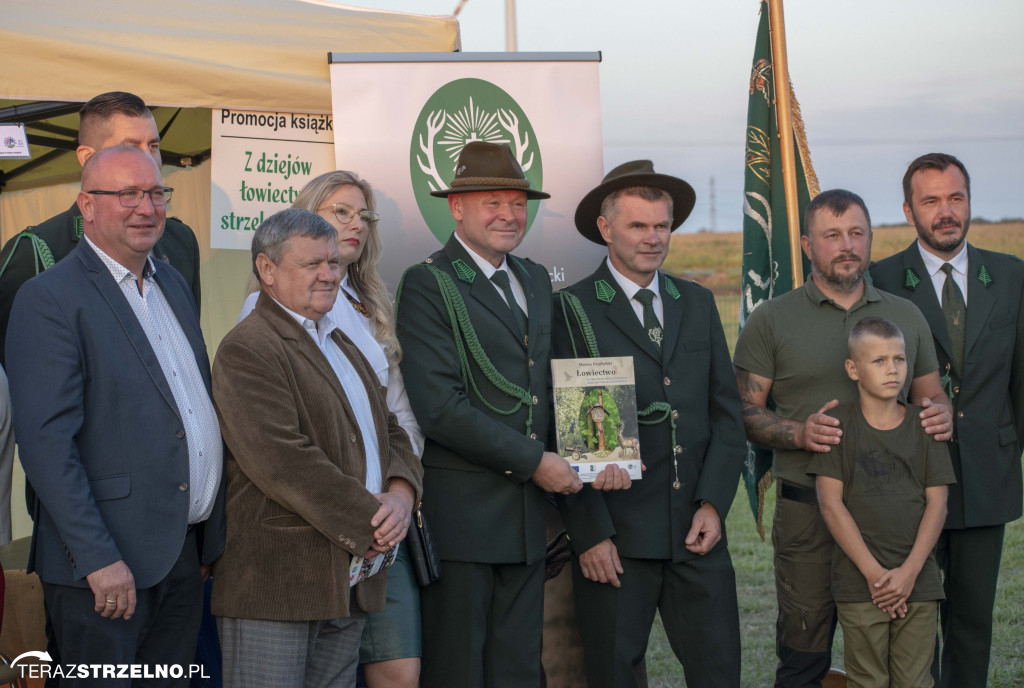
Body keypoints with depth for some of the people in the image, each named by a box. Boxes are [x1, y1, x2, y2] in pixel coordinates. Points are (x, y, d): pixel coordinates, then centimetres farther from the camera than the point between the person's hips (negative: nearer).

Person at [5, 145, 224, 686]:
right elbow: (46, 443, -17)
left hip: (185, 554, 7)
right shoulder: (48, 299, -11)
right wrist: (98, 559, -21)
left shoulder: (173, 284, 14)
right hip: (105, 563, -7)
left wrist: (212, 536, 14)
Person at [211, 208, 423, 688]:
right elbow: (282, 460, -20)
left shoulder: (344, 347, 21)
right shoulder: (246, 350, -10)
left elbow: (390, 433, 19)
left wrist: (401, 494, -4)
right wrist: (366, 523, -15)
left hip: (351, 581, 8)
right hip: (275, 583, -8)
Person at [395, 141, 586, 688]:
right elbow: (441, 408, -18)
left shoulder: (537, 281, 15)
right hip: (460, 513, -7)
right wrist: (534, 461, -15)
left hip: (528, 509, 7)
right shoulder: (427, 285, -9)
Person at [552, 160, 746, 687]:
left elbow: (726, 412, 12)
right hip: (613, 536, -4)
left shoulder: (699, 304, 13)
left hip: (697, 531, 4)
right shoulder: (572, 309, -2)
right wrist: (590, 533, -10)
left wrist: (713, 504, 0)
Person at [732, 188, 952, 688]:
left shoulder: (906, 316, 14)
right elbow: (743, 411, 2)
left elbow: (930, 394, 21)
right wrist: (799, 434, -16)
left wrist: (942, 416, -3)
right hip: (807, 510, -3)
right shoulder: (771, 320, 3)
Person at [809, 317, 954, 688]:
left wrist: (909, 571, -9)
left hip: (918, 582, 2)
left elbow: (937, 503, 3)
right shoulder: (838, 424, -1)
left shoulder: (924, 425, 6)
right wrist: (873, 572, -11)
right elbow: (831, 504, -5)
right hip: (859, 584, -2)